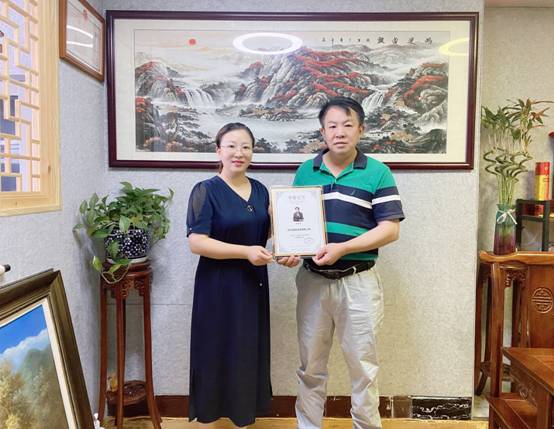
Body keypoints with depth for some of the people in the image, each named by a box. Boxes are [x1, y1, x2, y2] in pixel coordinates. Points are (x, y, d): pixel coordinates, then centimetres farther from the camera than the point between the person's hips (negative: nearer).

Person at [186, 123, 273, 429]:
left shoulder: (260, 190, 7)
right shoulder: (206, 191, -10)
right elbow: (196, 242, -17)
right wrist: (246, 252, -23)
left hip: (253, 283, 6)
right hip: (218, 286, -5)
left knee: (250, 354, 14)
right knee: (215, 354, 6)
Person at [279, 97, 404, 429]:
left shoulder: (378, 173, -3)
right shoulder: (305, 171, 6)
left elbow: (390, 229, -9)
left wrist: (342, 248, -19)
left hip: (358, 283, -2)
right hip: (312, 280, 3)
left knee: (363, 365, 11)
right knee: (311, 365, 15)